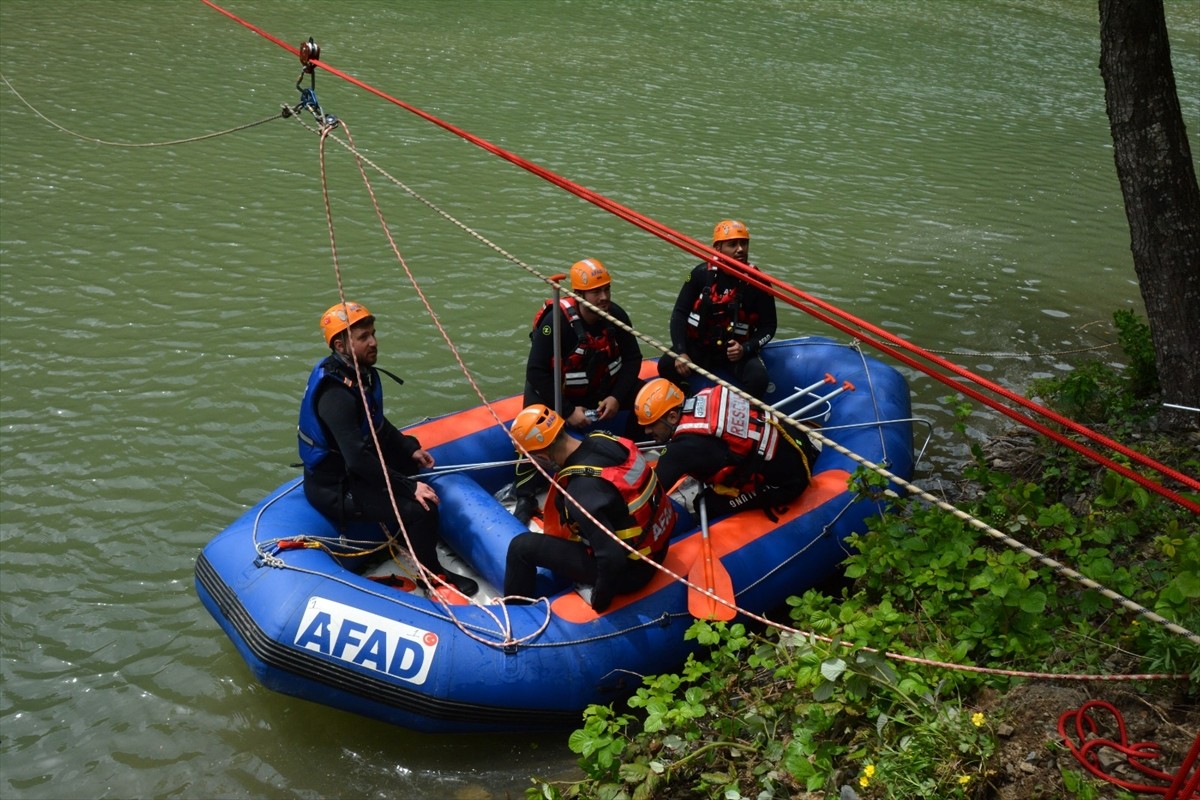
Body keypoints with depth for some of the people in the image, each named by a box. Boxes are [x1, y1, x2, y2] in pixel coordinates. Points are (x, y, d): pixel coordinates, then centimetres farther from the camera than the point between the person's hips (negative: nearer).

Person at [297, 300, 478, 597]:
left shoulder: (360, 371, 0)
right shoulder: (336, 394, -30)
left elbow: (376, 423, 17)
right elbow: (358, 460, -35)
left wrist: (410, 448, 7)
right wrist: (409, 488, -31)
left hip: (351, 463, 11)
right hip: (335, 487, -11)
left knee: (415, 462, 28)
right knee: (419, 509, -22)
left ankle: (402, 536, 35)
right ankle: (433, 575, 1)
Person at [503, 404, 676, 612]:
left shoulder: (581, 493, -32)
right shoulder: (604, 440, -10)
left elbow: (613, 558, -32)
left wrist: (599, 602, -14)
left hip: (630, 570, -8)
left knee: (522, 546, -2)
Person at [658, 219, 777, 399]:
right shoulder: (702, 274, -7)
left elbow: (768, 327, -1)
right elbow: (679, 313, -5)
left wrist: (746, 349, -19)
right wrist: (680, 352, -18)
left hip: (737, 351, -1)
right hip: (697, 346, 1)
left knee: (759, 379, -28)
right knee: (667, 366, -25)